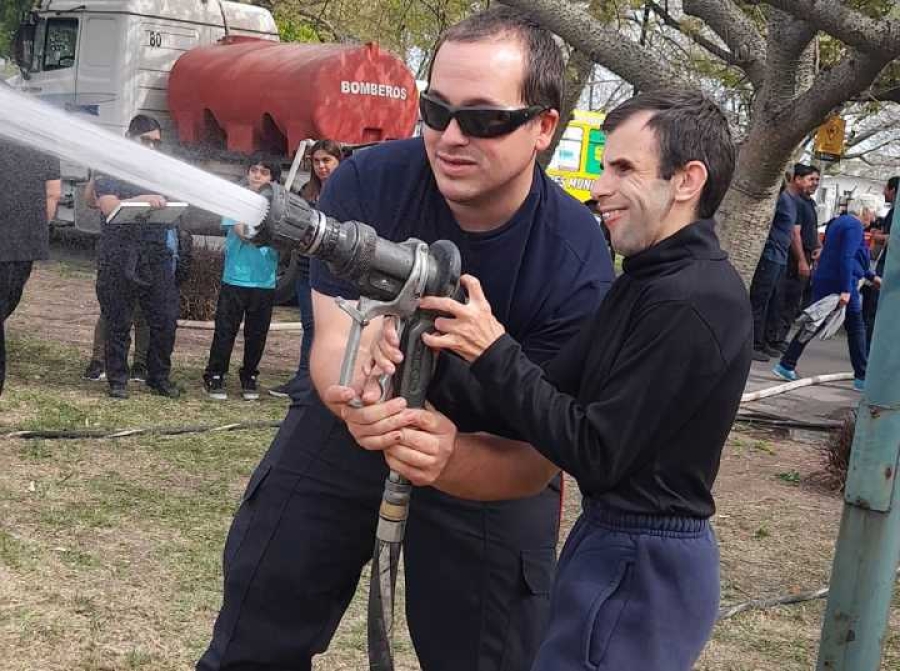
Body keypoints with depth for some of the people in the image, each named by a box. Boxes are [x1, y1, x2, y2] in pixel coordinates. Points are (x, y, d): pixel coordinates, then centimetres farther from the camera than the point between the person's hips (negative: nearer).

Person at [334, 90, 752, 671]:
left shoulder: (690, 302, -22)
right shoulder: (651, 279, 10)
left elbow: (596, 456, -21)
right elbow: (558, 388, 3)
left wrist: (492, 350, -19)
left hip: (639, 569, -10)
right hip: (619, 542, 10)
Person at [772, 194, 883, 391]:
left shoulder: (840, 222, 20)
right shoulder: (854, 226, -11)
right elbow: (847, 258, -21)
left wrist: (871, 276, 31)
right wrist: (846, 290, -25)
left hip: (823, 281, 9)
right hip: (839, 284, -9)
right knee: (856, 328, 2)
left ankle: (786, 365, 7)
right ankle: (862, 378, 7)